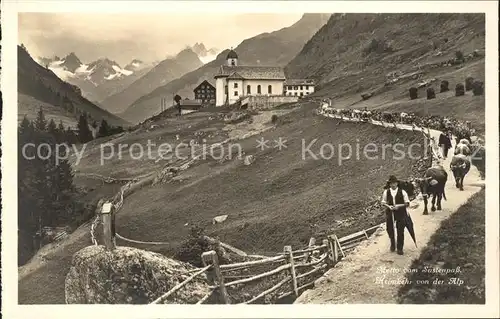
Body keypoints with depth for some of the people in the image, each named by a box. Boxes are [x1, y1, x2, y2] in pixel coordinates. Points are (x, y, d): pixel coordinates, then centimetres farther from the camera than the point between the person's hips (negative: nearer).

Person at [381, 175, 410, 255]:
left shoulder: (402, 192, -6)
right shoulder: (386, 192, -1)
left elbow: (407, 203, -3)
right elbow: (383, 202, 8)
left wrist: (399, 206, -18)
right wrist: (388, 206, -12)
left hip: (401, 213, -2)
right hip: (390, 213, 2)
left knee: (400, 231, 3)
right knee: (389, 229, 4)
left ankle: (400, 248, 18)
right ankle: (392, 243, 35)